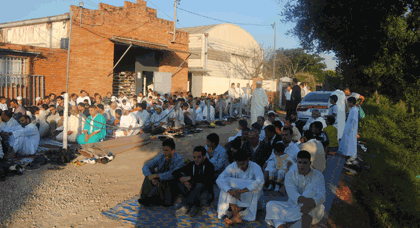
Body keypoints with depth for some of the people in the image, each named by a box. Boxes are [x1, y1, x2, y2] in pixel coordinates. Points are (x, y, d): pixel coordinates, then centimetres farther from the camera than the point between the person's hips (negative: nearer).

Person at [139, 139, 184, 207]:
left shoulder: (179, 160, -19)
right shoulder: (161, 157, -3)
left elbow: (174, 174, -37)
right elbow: (146, 167, -8)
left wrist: (156, 175, -36)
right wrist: (152, 178, -28)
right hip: (160, 182, 5)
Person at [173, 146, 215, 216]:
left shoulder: (209, 166, -11)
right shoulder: (191, 165, 3)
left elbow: (206, 179, -31)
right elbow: (175, 173, -1)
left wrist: (190, 178, -23)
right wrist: (185, 181, -20)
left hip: (206, 192, -4)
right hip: (192, 192, 5)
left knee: (200, 185, -35)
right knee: (181, 184, -19)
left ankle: (185, 207, -34)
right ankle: (192, 205, -31)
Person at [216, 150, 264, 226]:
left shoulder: (255, 167, -18)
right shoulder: (232, 167, -12)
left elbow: (260, 181, -37)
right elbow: (219, 180, -24)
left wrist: (242, 191, -46)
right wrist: (230, 191, -42)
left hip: (252, 195, -1)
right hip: (234, 199, 2)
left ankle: (234, 215, -30)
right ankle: (236, 217, -36)